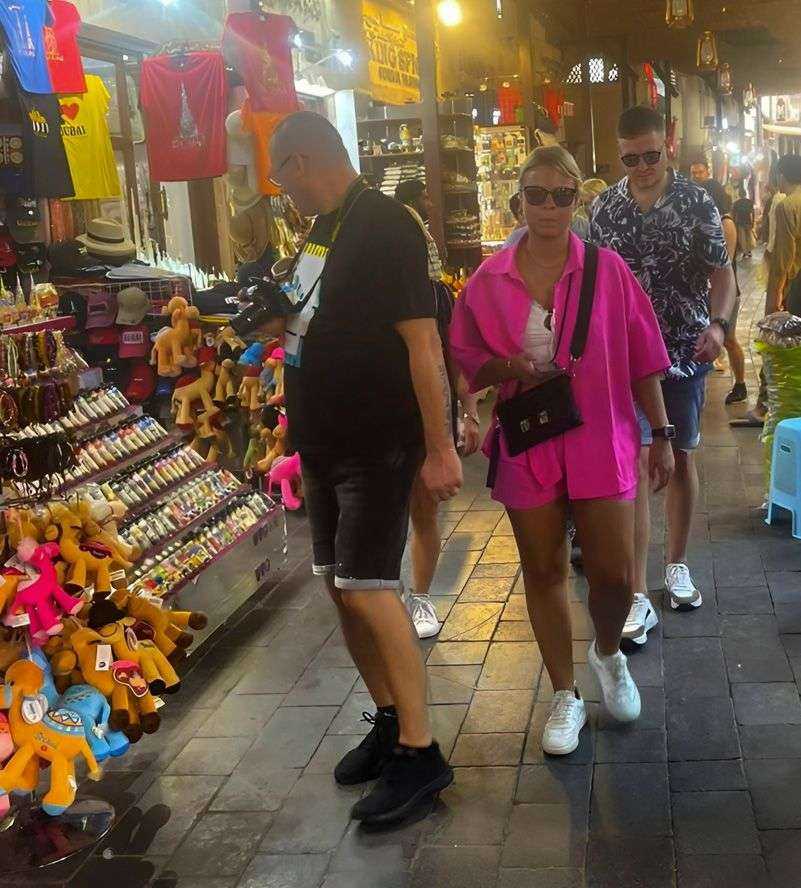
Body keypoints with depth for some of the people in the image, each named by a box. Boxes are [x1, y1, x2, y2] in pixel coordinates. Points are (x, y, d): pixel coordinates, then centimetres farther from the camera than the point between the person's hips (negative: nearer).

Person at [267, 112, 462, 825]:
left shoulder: (385, 225, -16)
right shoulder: (322, 227, 12)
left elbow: (422, 342, -21)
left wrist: (440, 448, -23)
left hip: (379, 442, -9)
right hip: (326, 438, 9)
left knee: (367, 586, -11)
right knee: (342, 583, 11)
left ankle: (419, 753, 1)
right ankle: (389, 719, 26)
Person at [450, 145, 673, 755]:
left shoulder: (607, 270, -3)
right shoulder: (490, 280, 0)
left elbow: (641, 360, 1)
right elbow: (466, 357, 8)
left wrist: (662, 435, 2)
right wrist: (509, 367, -13)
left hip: (600, 443, -1)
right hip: (526, 447, 1)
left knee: (614, 576, 0)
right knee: (544, 572, 10)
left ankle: (608, 653, 36)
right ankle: (566, 697, 28)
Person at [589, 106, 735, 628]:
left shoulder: (698, 203, -1)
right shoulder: (605, 209, 2)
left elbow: (722, 273, -2)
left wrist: (718, 323, -21)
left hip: (687, 350, 1)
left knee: (681, 459, 11)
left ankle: (677, 564, 31)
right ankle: (638, 596, -6)